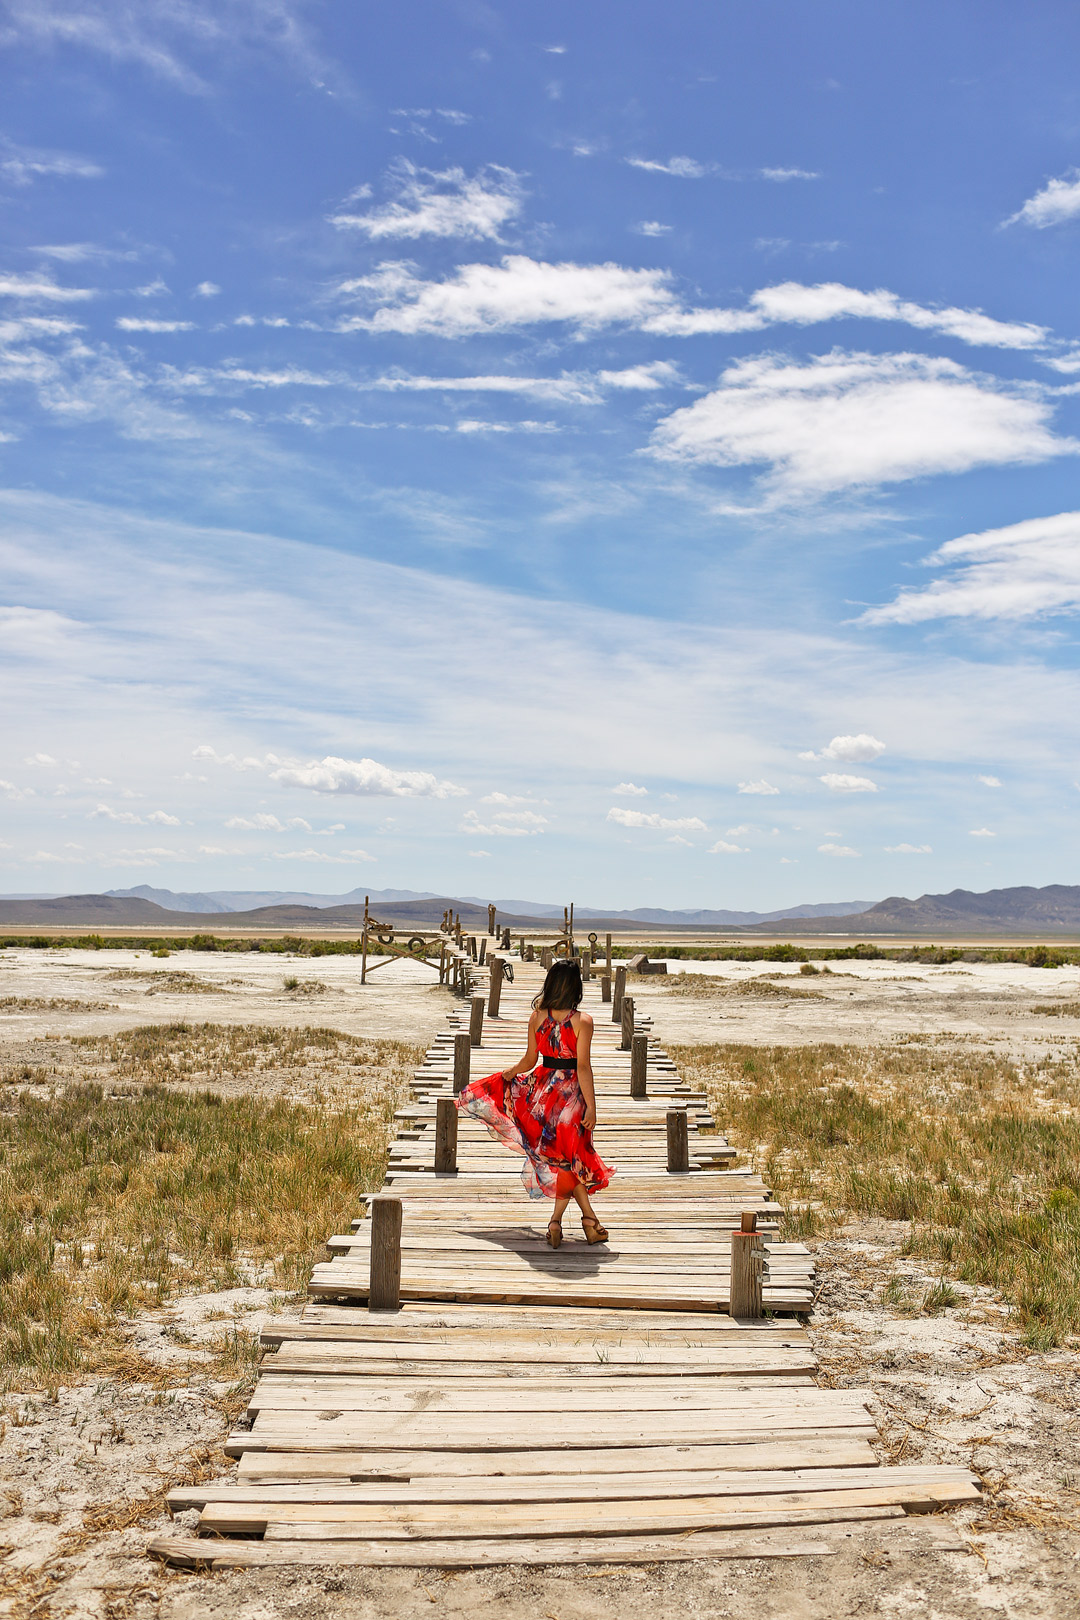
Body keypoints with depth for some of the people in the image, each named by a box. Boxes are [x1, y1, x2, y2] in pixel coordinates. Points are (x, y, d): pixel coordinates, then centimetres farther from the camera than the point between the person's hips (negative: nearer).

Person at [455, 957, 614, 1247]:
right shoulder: (583, 1021, -14)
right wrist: (591, 1106, -11)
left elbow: (529, 1061, 4)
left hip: (543, 1086, 3)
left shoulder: (537, 1016, -3)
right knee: (569, 1155, 11)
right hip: (571, 1091, -3)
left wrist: (507, 1074, 24)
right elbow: (583, 1067, -16)